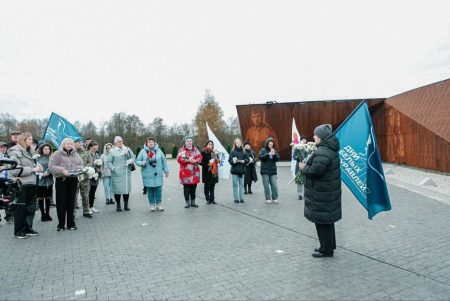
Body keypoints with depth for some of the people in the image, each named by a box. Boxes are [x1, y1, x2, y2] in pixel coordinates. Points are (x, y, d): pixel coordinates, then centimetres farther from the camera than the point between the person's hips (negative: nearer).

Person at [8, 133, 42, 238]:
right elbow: (14, 170, -19)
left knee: (30, 208, 12)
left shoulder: (28, 152, 15)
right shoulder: (15, 152, -9)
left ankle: (28, 228, 23)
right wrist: (32, 169, -18)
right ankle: (19, 231, 16)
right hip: (21, 185, -7)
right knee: (20, 209, 4)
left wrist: (36, 168, 4)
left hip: (31, 184, 7)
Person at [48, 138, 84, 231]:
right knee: (61, 203, 0)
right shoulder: (57, 154, 2)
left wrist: (79, 169, -6)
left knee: (71, 202, 6)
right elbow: (51, 166, -6)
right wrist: (62, 170, -19)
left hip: (73, 180, 3)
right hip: (61, 180, -3)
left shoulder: (76, 154, 14)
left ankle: (71, 223, 15)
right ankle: (61, 224, 11)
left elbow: (82, 165, 16)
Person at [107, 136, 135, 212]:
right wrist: (113, 168, -12)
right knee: (117, 189, -1)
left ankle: (126, 205, 18)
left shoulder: (127, 149, 10)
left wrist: (130, 161, -8)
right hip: (117, 174, -2)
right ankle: (118, 205, 14)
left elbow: (133, 158, 12)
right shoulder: (112, 151, 2)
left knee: (127, 188, 5)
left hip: (126, 173, 3)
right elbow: (108, 161, 2)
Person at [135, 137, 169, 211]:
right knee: (150, 190, 4)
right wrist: (142, 163, -18)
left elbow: (164, 161, 10)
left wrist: (166, 170, 9)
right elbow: (137, 161, 4)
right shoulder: (143, 151, 2)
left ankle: (158, 204, 16)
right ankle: (152, 204, 18)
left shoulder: (158, 150, 7)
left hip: (158, 174, 1)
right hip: (148, 175, -1)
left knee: (158, 189, 3)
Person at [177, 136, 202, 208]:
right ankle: (187, 202, 12)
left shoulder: (195, 149, 12)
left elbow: (200, 157, 8)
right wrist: (188, 160, -18)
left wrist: (196, 160, -11)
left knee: (193, 188, 10)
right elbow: (179, 159, -14)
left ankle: (193, 202, 20)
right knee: (186, 188, 1)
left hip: (195, 172, 4)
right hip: (185, 172, -4)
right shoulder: (182, 150, -2)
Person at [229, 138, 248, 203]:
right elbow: (230, 160, -6)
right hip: (234, 171, -3)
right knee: (235, 185, -1)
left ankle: (241, 198, 13)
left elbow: (247, 159, 10)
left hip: (241, 170, 3)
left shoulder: (243, 151, 8)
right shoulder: (232, 152, -1)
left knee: (241, 185, 6)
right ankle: (236, 198, 7)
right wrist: (234, 161, -25)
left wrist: (244, 161, -9)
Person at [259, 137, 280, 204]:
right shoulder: (263, 150, 2)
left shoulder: (275, 151, 10)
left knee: (274, 185, -2)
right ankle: (268, 198, 8)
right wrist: (268, 154, -24)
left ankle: (275, 198, 9)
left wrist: (274, 154, -17)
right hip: (265, 171, -2)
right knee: (266, 185, -1)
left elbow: (277, 159, 1)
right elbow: (261, 157, -13)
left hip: (273, 171, 2)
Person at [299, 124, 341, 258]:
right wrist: (307, 166, 8)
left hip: (322, 193, -10)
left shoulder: (322, 152, -22)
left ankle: (326, 249, 14)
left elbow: (316, 170, -30)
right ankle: (329, 245, 34)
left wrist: (304, 168, -11)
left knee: (322, 220, 2)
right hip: (329, 190, 10)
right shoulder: (331, 149, 11)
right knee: (327, 219, 20)